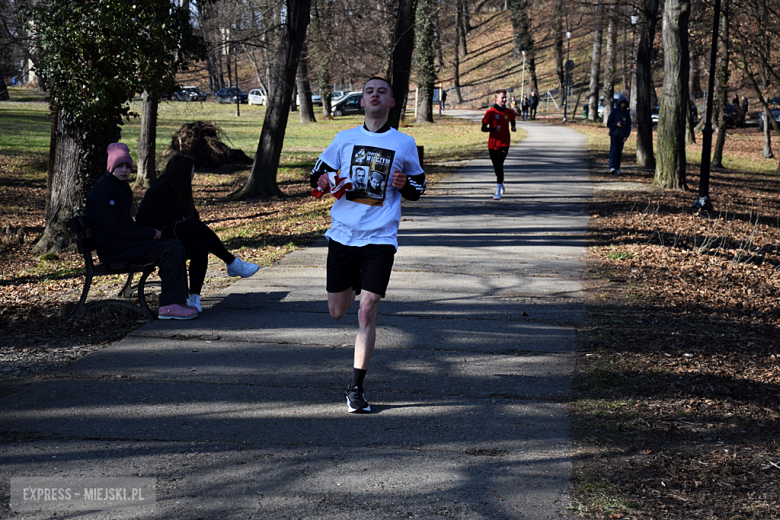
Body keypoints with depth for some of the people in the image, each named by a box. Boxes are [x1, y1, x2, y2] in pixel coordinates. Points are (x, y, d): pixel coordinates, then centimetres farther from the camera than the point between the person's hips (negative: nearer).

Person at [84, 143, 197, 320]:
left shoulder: (121, 186, 20)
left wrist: (150, 231, 6)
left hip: (125, 241, 11)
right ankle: (169, 306, -23)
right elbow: (113, 226, -22)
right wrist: (148, 233, -16)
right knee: (171, 250, -21)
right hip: (114, 249, -11)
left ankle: (178, 300, 1)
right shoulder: (105, 188, -14)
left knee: (175, 245, 6)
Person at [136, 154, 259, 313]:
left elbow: (192, 215, 25)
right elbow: (142, 217, -17)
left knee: (199, 247, -29)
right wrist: (174, 220, -17)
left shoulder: (181, 190, 18)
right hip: (161, 238, -7)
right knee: (195, 226, -30)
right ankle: (232, 263, -22)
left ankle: (194, 297, -32)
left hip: (180, 237, 7)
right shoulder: (159, 190, -8)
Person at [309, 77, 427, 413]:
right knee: (337, 312, 11)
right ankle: (353, 286, 49)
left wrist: (405, 185, -7)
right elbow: (318, 174, 15)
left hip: (380, 238, -2)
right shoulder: (345, 139, 8)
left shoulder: (404, 144, 5)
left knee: (366, 312, -11)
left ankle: (356, 388, -1)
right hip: (342, 234, 2)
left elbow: (419, 186, 16)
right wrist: (326, 182, -8)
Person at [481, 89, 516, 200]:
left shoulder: (509, 112, 4)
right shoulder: (490, 112, -5)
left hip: (504, 144, -1)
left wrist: (513, 127, 8)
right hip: (492, 144, 1)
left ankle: (498, 192, -19)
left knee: (499, 165, -17)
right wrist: (494, 129, -23)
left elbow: (512, 120, 28)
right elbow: (483, 128, -7)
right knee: (496, 167, 12)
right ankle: (501, 185, 41)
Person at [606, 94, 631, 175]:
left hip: (622, 136, 3)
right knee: (613, 150, -13)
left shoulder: (627, 113, 6)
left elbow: (629, 125, 8)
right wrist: (616, 124, -18)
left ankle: (617, 169, 10)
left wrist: (626, 136, -2)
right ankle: (612, 167, -20)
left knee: (619, 152, 5)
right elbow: (609, 124, 1)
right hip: (614, 135, -3)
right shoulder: (614, 111, -2)